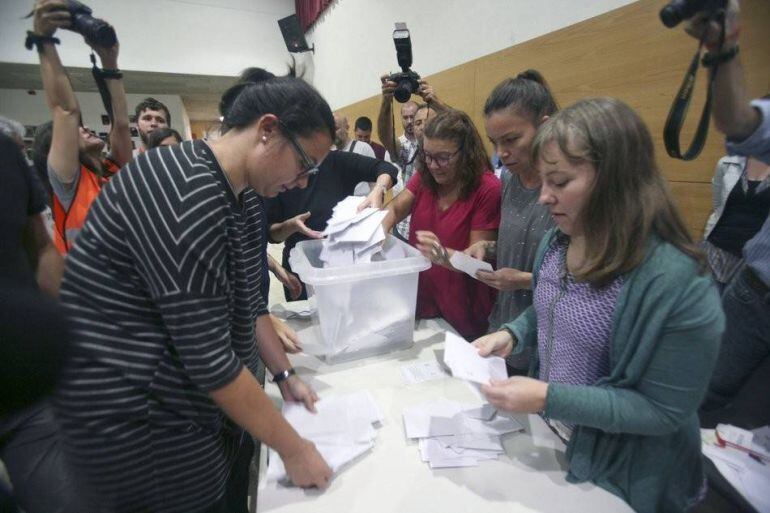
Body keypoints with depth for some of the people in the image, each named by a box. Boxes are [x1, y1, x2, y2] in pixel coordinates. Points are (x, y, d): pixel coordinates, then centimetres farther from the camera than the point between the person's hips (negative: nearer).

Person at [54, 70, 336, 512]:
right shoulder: (184, 193, -29)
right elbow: (208, 356, -28)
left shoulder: (244, 193, 1)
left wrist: (285, 375, 5)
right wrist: (293, 449, -19)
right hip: (145, 426, -8)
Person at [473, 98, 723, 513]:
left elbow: (665, 411, -23)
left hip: (617, 472, -6)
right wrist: (511, 334, -12)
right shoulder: (558, 241, -9)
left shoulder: (679, 284, -30)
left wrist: (549, 399, -31)